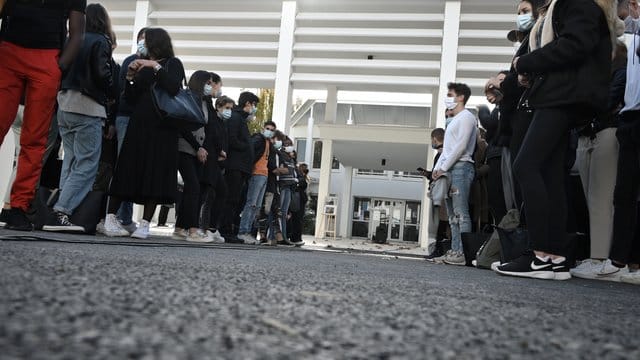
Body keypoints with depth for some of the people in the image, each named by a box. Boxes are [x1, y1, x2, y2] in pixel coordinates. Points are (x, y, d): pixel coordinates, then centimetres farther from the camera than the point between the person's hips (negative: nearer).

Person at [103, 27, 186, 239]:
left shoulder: (173, 64, 7)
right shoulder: (143, 67, 17)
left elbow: (173, 87, -12)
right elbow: (131, 100, 13)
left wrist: (157, 67, -14)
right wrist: (130, 78, 0)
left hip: (162, 129, -4)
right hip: (139, 126, 4)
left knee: (155, 175, -5)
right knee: (126, 171, -2)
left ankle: (145, 224, -4)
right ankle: (110, 219, -2)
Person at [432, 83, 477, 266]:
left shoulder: (466, 117, -3)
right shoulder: (454, 120, 26)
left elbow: (461, 146, -13)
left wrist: (443, 168, -13)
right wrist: (437, 168, 13)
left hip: (461, 167, -10)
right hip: (449, 170, 10)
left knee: (461, 213, -14)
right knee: (453, 215, 6)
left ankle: (464, 253, -16)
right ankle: (455, 250, 8)